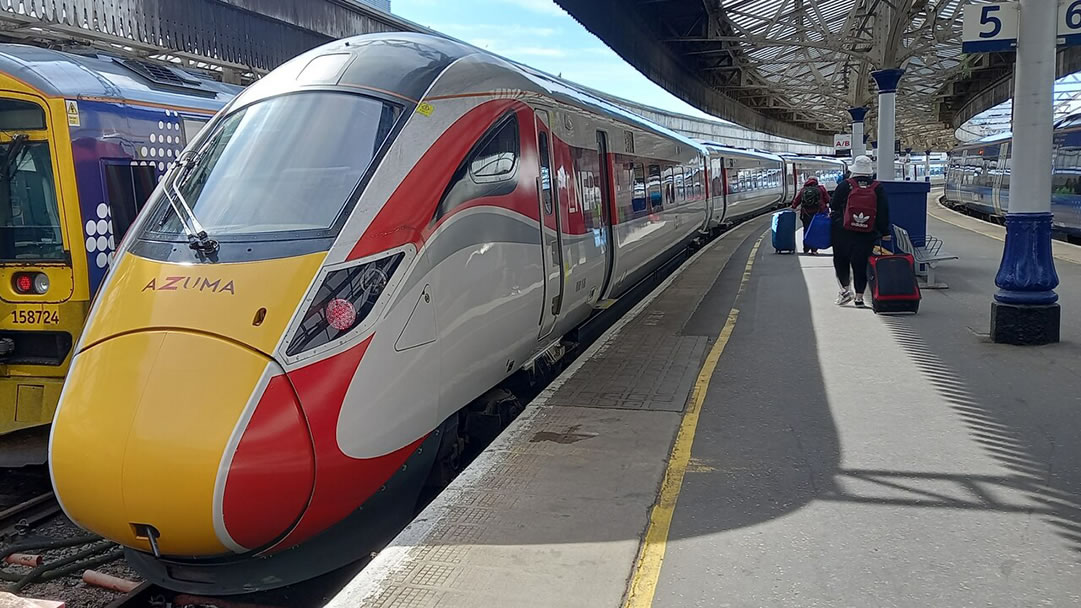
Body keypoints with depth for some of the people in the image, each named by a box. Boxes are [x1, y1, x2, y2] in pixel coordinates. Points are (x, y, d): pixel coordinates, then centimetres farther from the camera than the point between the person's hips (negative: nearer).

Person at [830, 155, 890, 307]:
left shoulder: (845, 186, -3)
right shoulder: (878, 189, 2)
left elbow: (833, 208, 2)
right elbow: (884, 212, 4)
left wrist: (834, 222, 17)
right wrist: (885, 232, 10)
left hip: (843, 233, -1)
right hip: (867, 236, 1)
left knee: (841, 261, 13)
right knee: (861, 264, 7)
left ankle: (845, 289, 0)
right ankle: (859, 296, 7)